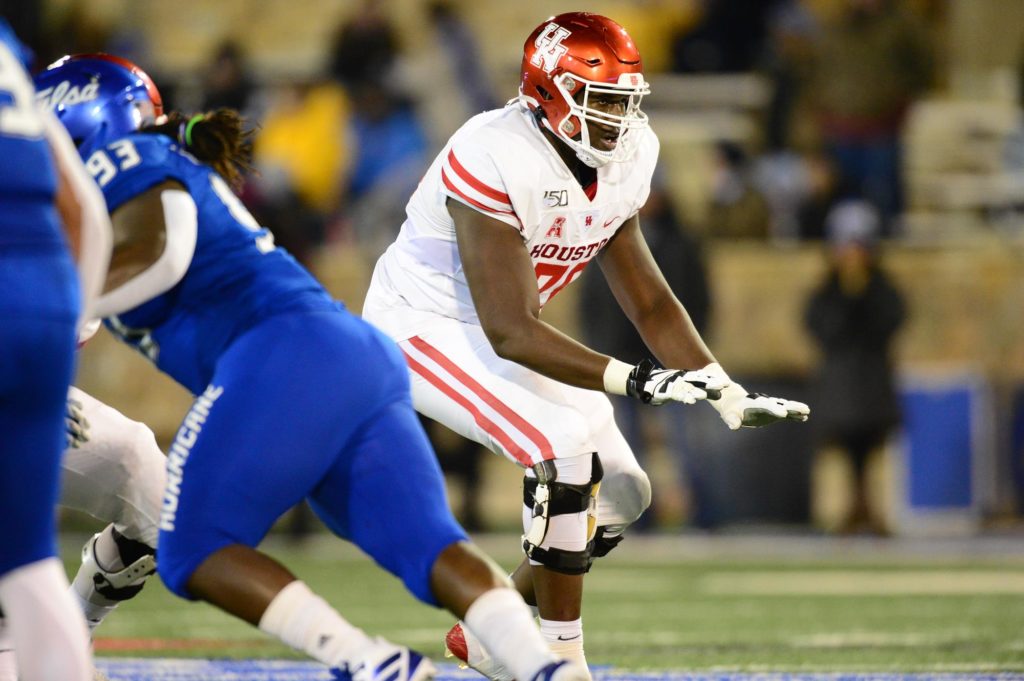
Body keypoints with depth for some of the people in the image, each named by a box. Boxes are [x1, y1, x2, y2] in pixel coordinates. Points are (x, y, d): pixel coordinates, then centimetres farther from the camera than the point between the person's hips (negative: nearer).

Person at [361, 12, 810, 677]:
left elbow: (648, 299, 4)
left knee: (620, 493, 2)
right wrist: (633, 380, -39)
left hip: (497, 332, 9)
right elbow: (510, 334, -32)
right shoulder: (497, 161, -31)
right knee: (569, 444, -26)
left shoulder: (623, 161, -5)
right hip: (422, 326, -9)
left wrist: (730, 395, -5)